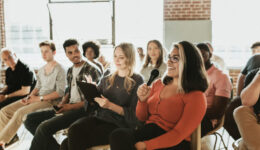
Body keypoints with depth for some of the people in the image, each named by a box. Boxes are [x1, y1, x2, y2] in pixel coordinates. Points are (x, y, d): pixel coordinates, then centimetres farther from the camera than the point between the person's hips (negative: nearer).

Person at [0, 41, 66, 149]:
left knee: (20, 112, -29)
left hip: (50, 101, -8)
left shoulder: (59, 70, -7)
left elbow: (60, 92, -13)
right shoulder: (41, 70, 17)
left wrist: (39, 98, -14)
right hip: (37, 99, 8)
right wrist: (29, 97, 0)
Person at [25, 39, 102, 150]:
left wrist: (71, 106, -16)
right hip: (68, 108, 9)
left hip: (82, 109, -9)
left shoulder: (92, 70, -9)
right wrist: (62, 103, 4)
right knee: (30, 119, 2)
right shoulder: (70, 71, 16)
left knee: (44, 127, -28)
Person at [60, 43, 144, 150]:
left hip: (119, 125, -5)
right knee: (73, 129, -26)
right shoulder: (107, 79, 17)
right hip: (99, 118, 5)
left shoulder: (137, 81, 1)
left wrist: (110, 105, -16)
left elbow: (133, 114, -5)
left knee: (76, 141, -25)